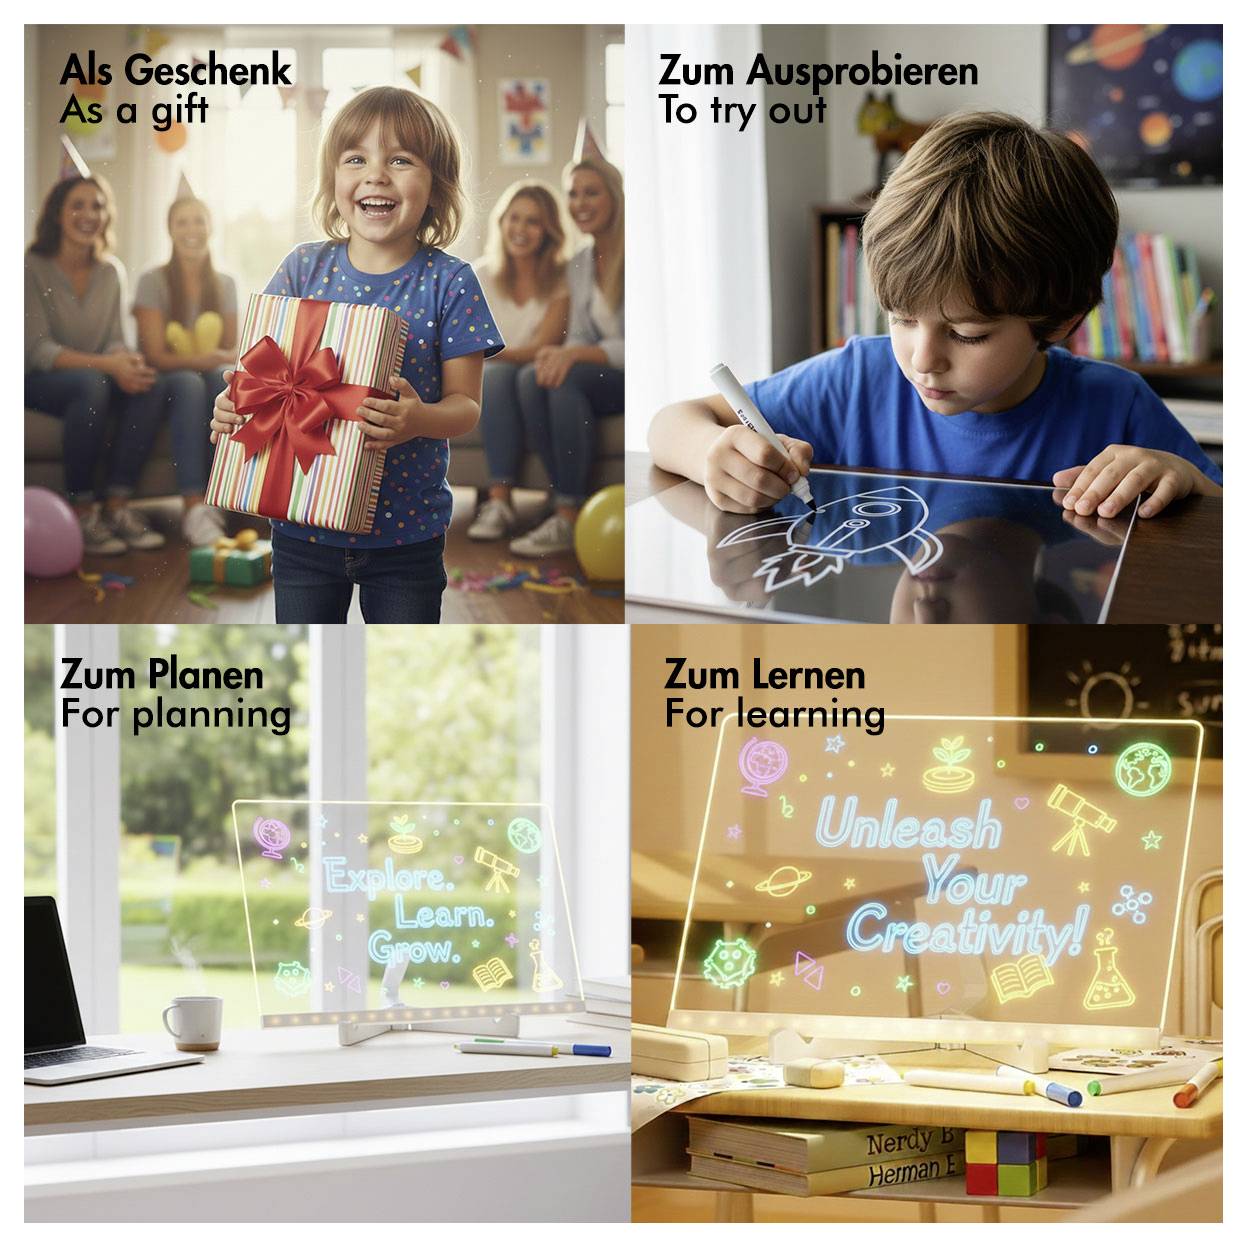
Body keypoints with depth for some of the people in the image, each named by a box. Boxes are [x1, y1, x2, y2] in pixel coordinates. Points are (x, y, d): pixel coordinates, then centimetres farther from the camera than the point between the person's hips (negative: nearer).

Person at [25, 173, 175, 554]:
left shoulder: (110, 271, 6)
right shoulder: (34, 268, -12)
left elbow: (114, 340, 6)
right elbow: (38, 350, -18)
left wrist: (127, 360, -21)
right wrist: (108, 365, -30)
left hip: (95, 378, 6)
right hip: (37, 381, -6)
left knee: (154, 386, -23)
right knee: (90, 384, -37)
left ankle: (117, 504, -23)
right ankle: (82, 513, -31)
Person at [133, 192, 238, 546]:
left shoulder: (225, 284, 10)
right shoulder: (153, 282, -3)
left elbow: (233, 350, 9)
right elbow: (156, 356, -9)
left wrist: (224, 361, -16)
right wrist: (202, 359, -25)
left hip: (212, 374, 3)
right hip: (166, 382, -3)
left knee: (224, 378, -33)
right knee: (190, 384, -37)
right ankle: (193, 507, -47)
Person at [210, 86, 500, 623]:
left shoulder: (449, 283, -8)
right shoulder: (303, 269, -1)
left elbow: (465, 403, -8)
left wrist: (421, 420, -30)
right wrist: (235, 407, -16)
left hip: (407, 530, -2)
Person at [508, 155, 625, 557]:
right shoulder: (578, 265, 11)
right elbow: (580, 338, 12)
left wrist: (579, 355, -29)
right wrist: (560, 353, -14)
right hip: (603, 381, 6)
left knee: (567, 378, -32)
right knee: (532, 376, -23)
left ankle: (570, 518, -30)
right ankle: (567, 505, -26)